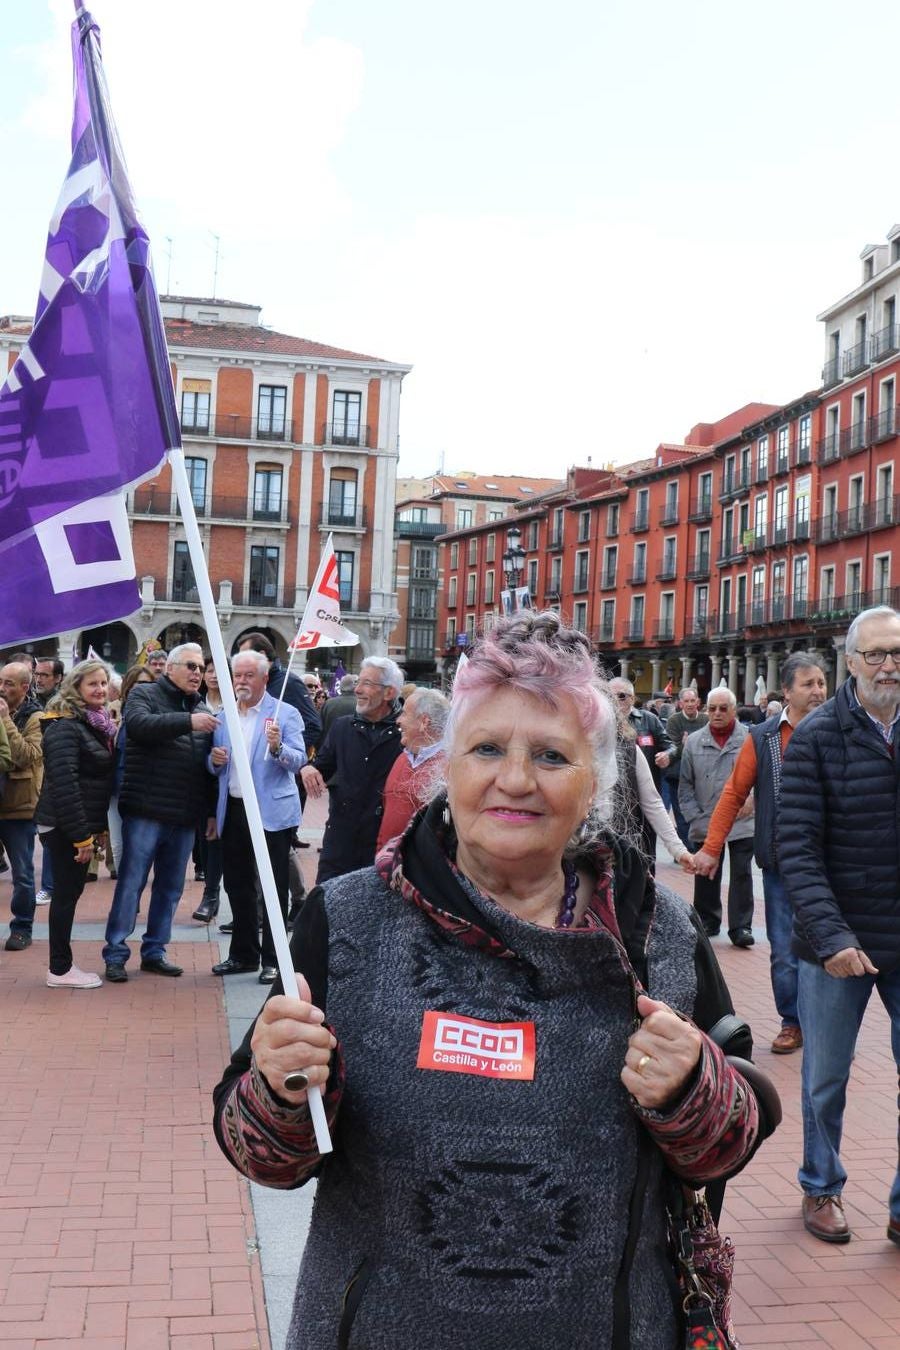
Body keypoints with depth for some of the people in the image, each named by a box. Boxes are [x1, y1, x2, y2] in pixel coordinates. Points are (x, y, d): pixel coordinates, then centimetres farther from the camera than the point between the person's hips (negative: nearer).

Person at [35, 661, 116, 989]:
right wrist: (81, 835, -23)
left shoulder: (98, 723, 12)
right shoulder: (65, 727, -16)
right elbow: (64, 783, -23)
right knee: (66, 894, -2)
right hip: (64, 827, -9)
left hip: (83, 825, 9)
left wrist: (99, 827, 14)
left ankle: (62, 966, 21)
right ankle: (60, 970, 7)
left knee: (69, 892, 13)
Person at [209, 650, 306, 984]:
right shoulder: (224, 717, 12)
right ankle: (243, 954, 26)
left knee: (273, 888, 1)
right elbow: (215, 767, 18)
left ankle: (273, 960, 8)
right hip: (234, 809, 6)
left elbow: (299, 760, -13)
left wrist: (277, 747, -32)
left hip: (272, 812, -6)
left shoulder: (285, 714, -4)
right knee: (237, 885, 13)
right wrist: (214, 759, -5)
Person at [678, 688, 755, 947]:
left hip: (742, 823, -3)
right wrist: (694, 817, 0)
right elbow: (685, 785, 7)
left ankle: (741, 927, 8)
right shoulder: (694, 742, 4)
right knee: (706, 875, 11)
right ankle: (707, 921, 25)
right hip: (705, 825, 3)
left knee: (741, 874, 1)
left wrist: (753, 798, -16)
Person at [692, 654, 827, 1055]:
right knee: (784, 951, 7)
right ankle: (792, 1022, 23)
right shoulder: (762, 737, 1)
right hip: (780, 864, 0)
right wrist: (711, 848, 0)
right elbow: (734, 794, 3)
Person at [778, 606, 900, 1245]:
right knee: (825, 1081, 13)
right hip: (837, 945, -2)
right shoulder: (818, 736, -8)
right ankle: (822, 1189, 34)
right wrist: (831, 936, -21)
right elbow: (798, 848, -13)